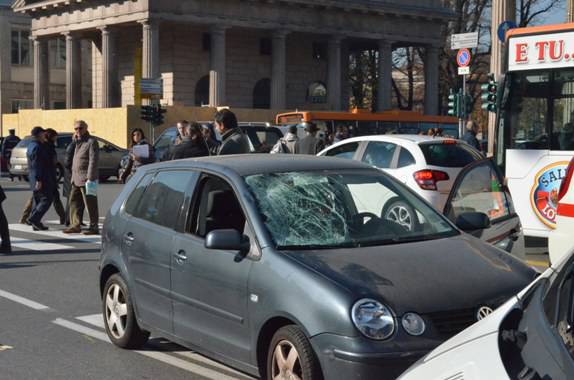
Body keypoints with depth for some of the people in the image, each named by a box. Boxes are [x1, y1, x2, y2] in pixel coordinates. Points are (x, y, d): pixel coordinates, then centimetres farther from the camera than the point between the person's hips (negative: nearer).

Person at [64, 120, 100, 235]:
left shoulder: (91, 142, -9)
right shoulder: (78, 142, 18)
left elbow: (93, 161, -15)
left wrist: (90, 178, -19)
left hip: (86, 179, -9)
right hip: (76, 178, 9)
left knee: (90, 204, -3)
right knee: (73, 201, 10)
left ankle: (94, 227, 3)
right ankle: (75, 225, 17)